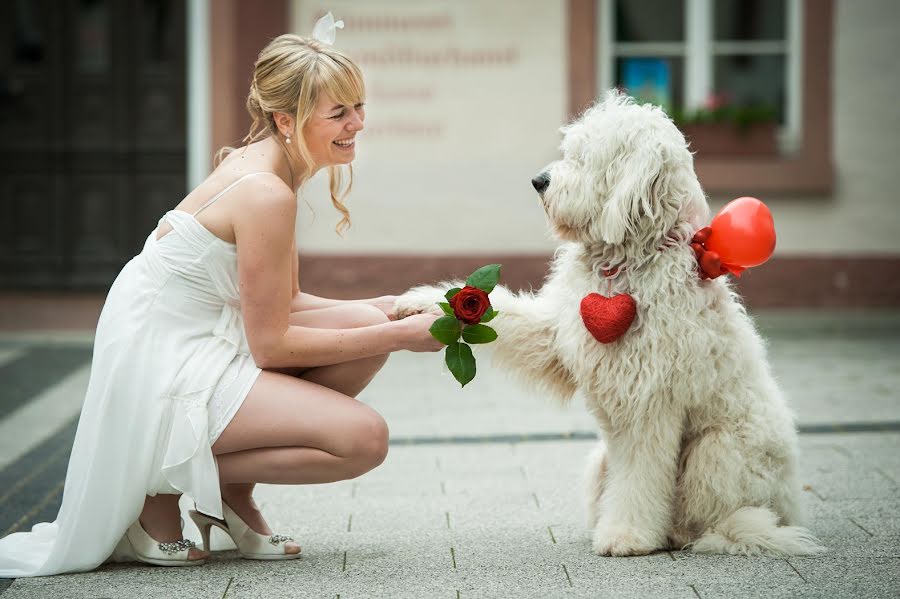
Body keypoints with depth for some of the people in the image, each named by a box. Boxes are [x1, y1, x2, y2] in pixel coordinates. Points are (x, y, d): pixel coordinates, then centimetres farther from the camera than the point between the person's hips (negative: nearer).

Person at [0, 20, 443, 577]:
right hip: (167, 371, -10)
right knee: (364, 436, -16)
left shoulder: (258, 165, 8)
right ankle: (168, 482, -3)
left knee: (367, 320, 3)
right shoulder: (266, 194, -21)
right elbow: (271, 343, -18)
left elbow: (279, 304, 13)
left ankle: (233, 489, 10)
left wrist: (385, 313, 1)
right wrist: (398, 336, -14)